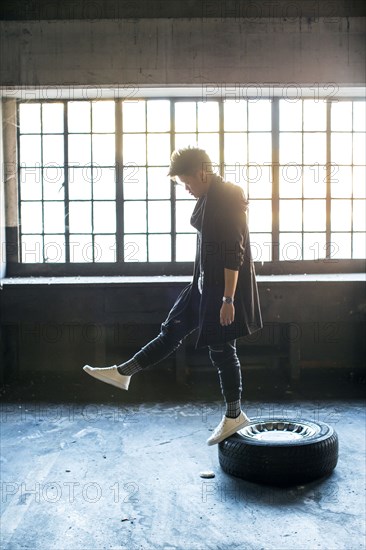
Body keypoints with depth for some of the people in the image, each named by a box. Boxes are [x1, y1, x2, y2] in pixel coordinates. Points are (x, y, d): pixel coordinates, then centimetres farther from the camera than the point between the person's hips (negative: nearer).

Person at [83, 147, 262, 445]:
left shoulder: (227, 199, -19)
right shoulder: (209, 197, 10)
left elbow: (234, 255, -23)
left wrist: (228, 299, -23)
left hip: (226, 285, -9)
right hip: (205, 283, 9)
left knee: (222, 349, 2)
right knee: (172, 330, 13)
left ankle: (234, 416, 17)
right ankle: (123, 373, 20)